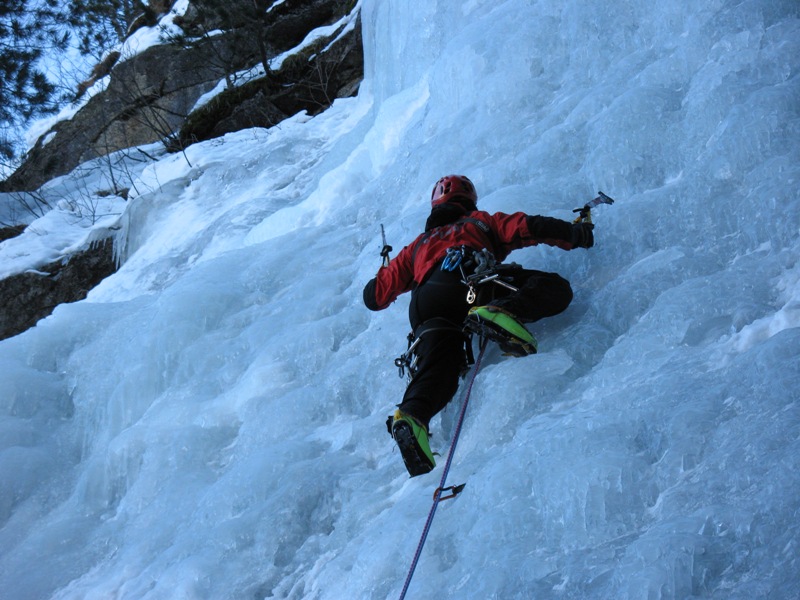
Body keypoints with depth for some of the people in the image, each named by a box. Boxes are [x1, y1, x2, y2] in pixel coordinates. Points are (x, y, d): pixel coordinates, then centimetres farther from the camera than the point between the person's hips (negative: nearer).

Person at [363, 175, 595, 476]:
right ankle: (503, 312, -32)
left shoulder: (418, 245, 42)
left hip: (426, 301, 3)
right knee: (555, 287, -1)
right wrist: (576, 234, 37)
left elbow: (374, 296, 40)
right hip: (471, 282, -3)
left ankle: (412, 415, -48)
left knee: (438, 365, -15)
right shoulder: (481, 222, 36)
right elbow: (530, 228, 21)